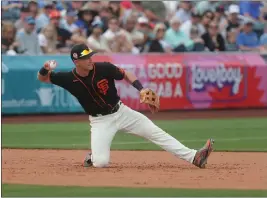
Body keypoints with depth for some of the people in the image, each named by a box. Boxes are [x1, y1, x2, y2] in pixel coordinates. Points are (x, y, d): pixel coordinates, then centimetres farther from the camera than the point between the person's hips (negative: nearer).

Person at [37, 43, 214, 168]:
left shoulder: (103, 68, -15)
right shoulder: (69, 79, -17)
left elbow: (126, 75, 0)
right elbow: (42, 78, -8)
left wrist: (141, 89, -15)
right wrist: (45, 70, -32)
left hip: (121, 112, 2)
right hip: (100, 121, -2)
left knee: (156, 133, -5)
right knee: (101, 163, -20)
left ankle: (193, 157, -5)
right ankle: (92, 156, 17)